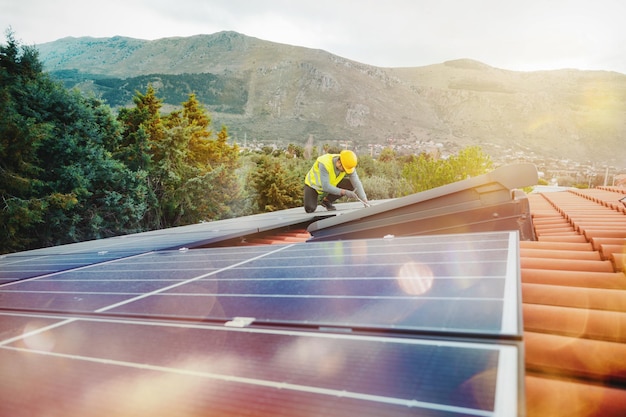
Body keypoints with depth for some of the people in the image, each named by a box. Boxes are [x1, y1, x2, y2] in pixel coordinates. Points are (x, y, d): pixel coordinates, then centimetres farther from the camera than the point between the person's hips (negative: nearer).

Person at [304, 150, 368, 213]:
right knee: (310, 209, -24)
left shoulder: (348, 165, -23)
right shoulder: (324, 164, -38)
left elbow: (356, 183, -22)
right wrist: (344, 192, -44)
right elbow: (325, 186, -39)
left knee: (351, 185, -16)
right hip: (313, 184, -5)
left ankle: (327, 201, 0)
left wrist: (365, 201, -29)